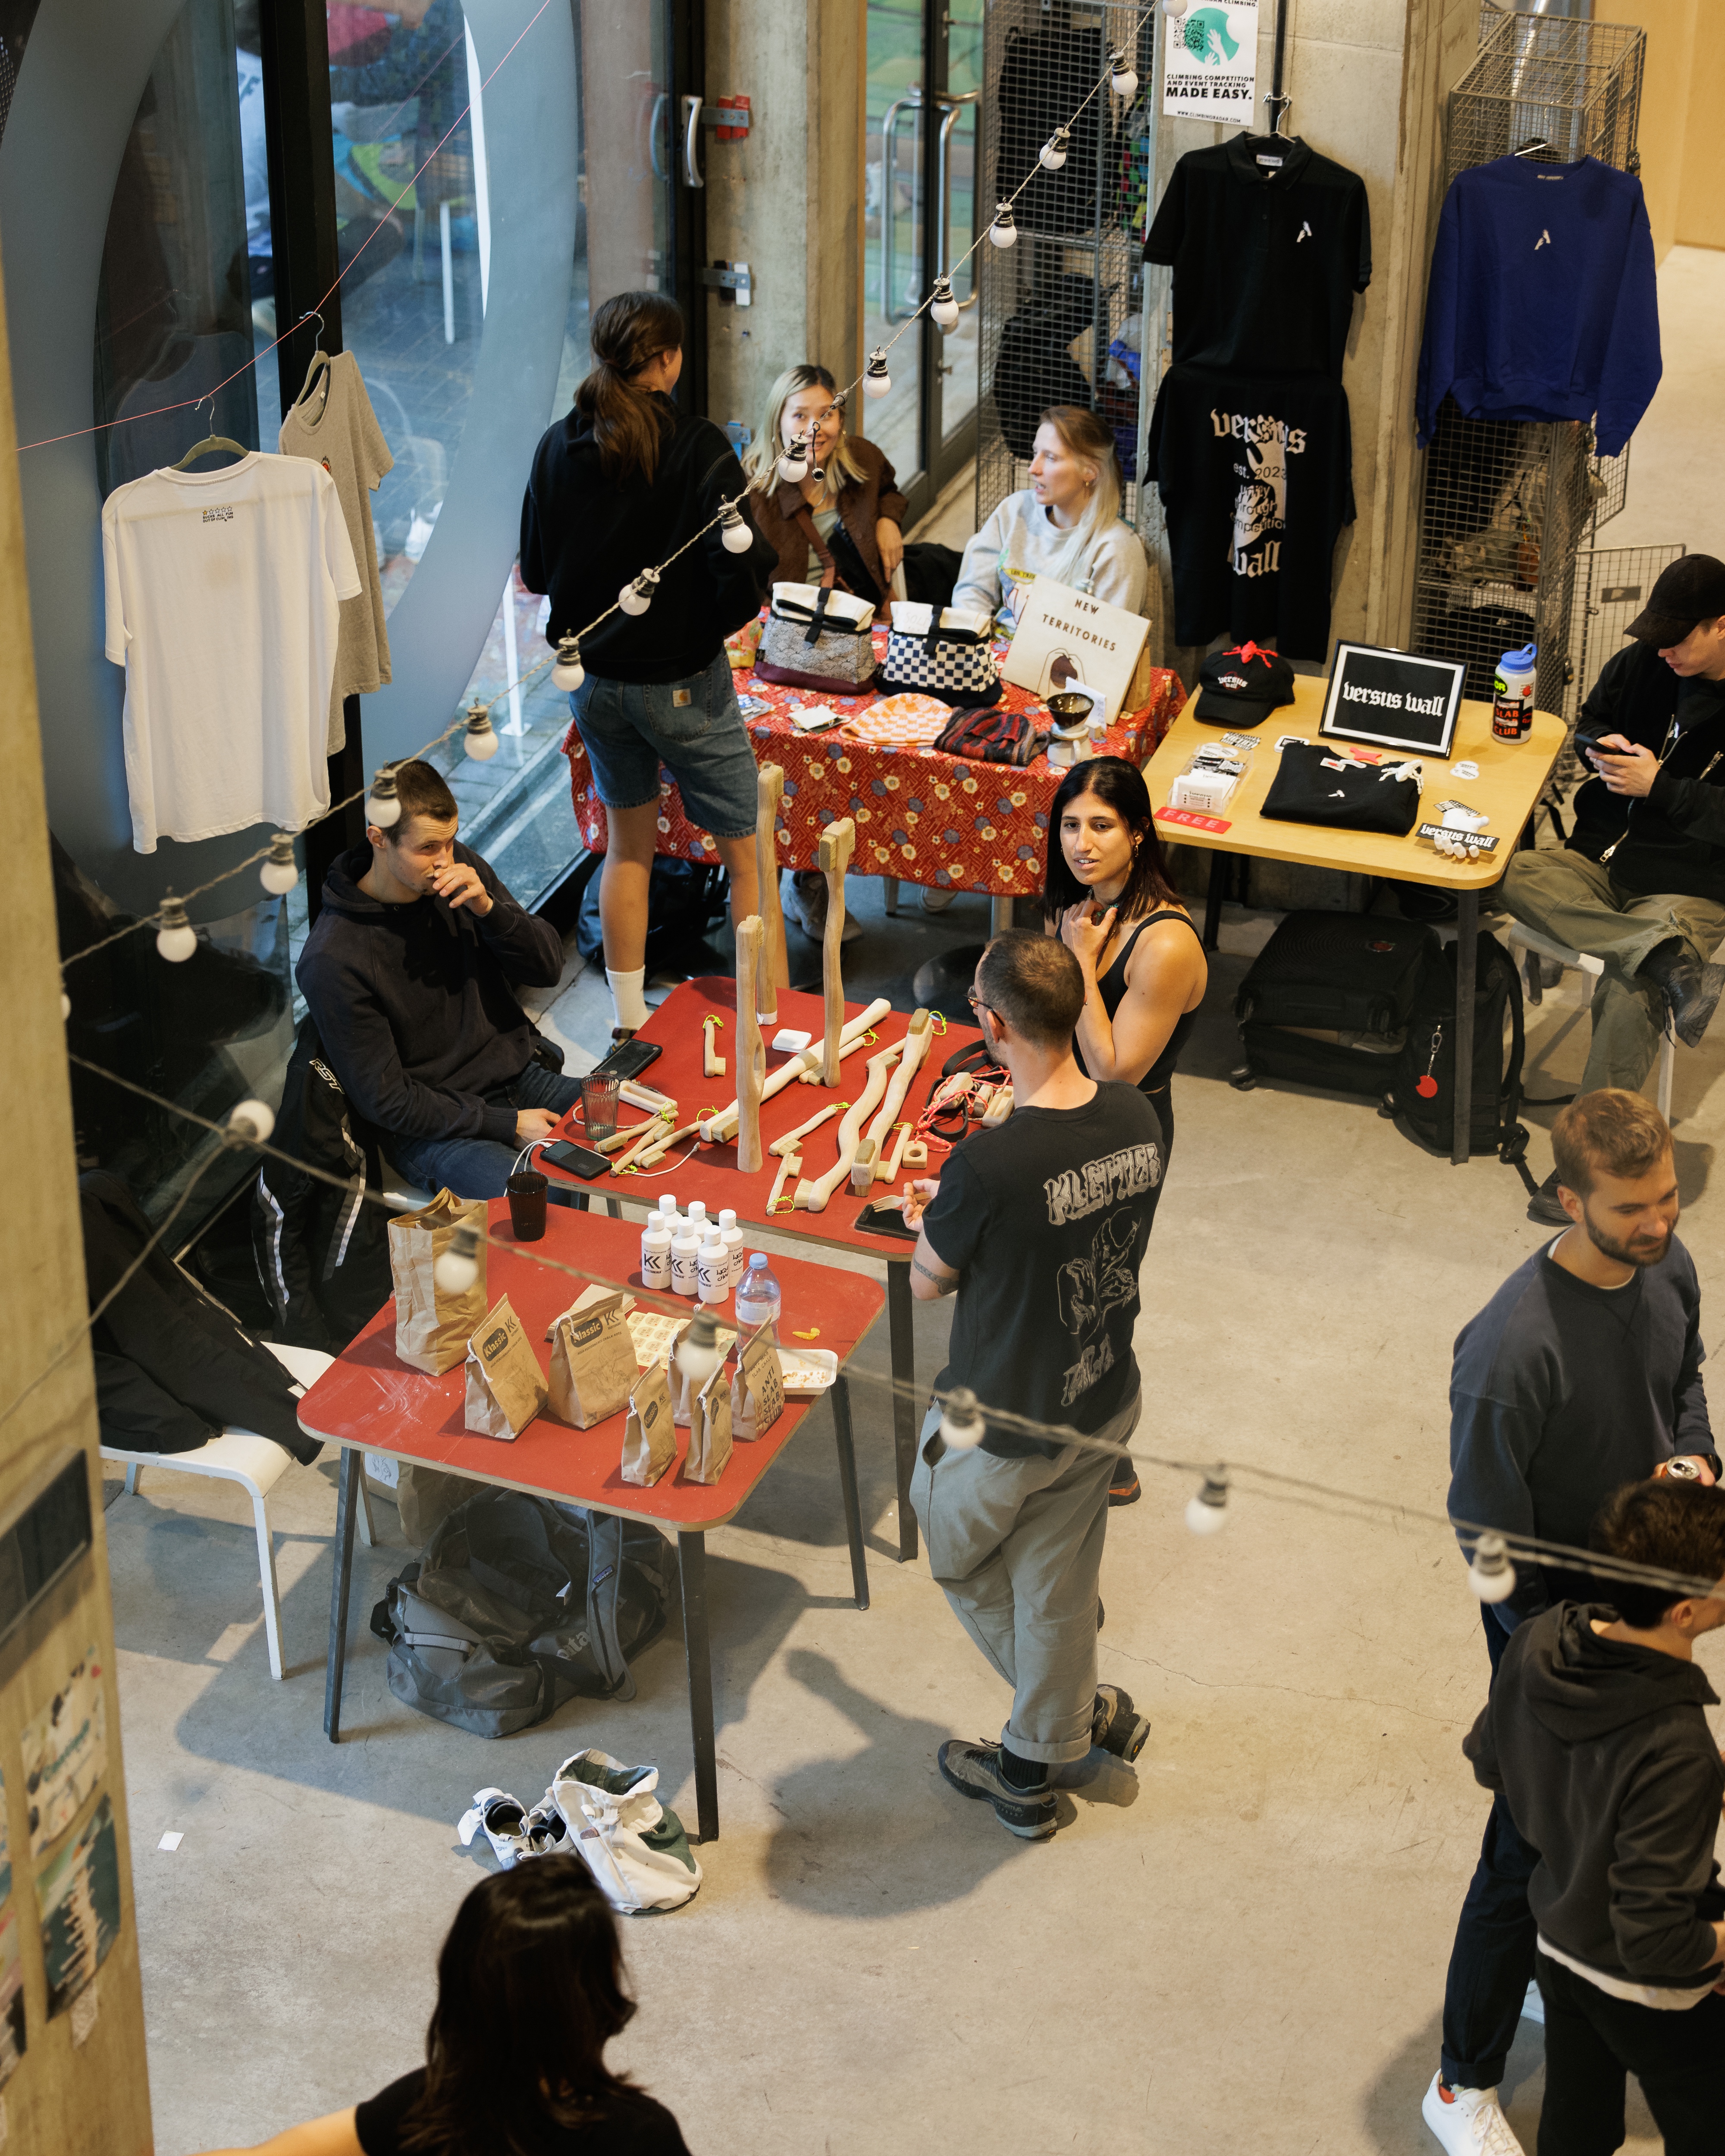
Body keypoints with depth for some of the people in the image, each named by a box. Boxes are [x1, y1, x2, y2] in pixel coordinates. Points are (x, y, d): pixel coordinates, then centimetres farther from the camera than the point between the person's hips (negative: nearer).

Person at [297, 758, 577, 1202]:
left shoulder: (462, 869, -1)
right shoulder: (333, 961, -19)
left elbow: (549, 968, 3)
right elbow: (386, 1101, -14)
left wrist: (487, 907, -16)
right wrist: (506, 1125, -16)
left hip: (519, 1074, 7)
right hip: (433, 1127, -7)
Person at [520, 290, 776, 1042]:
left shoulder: (558, 446, -3)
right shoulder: (697, 448, -18)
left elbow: (535, 571, 5)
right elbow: (744, 570, -23)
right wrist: (710, 626, -4)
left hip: (593, 679, 5)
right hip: (682, 683, -5)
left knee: (628, 847, 20)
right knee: (747, 855, 8)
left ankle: (628, 1022, 25)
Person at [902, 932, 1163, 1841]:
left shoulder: (988, 1167, -33)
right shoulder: (1136, 1119, -13)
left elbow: (927, 1281, -14)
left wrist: (929, 1219, 7)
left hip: (1003, 1424, -6)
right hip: (1104, 1402, 6)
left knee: (960, 1559, 25)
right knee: (1058, 1586, 23)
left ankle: (1077, 1711, 39)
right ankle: (1033, 1770, 41)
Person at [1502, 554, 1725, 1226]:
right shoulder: (1641, 665, 5)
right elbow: (1590, 722, 23)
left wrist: (1659, 786, -16)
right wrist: (1601, 746, 0)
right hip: (1602, 856, 6)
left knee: (1628, 999, -30)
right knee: (1517, 876, -25)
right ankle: (1668, 957, -36)